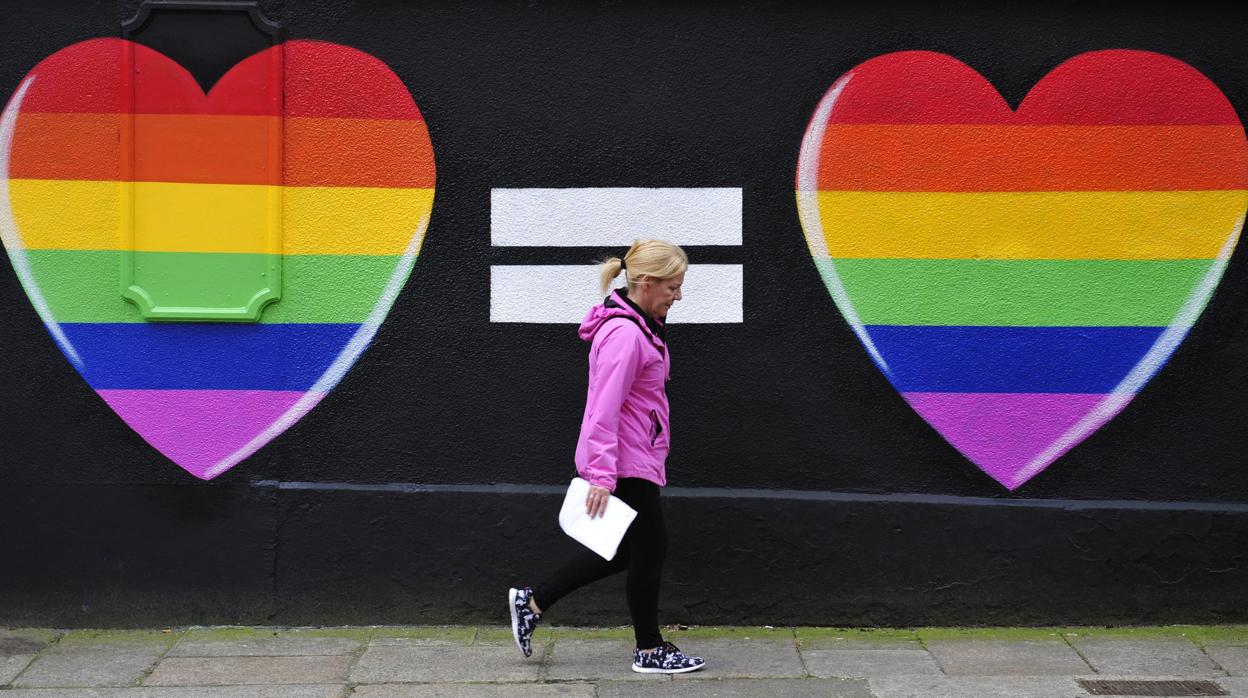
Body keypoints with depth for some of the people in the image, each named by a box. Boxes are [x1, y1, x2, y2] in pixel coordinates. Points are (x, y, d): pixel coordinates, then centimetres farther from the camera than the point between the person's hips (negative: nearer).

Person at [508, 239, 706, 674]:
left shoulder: (639, 327, 12)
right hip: (627, 463, -10)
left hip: (635, 458, 10)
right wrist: (602, 475, -25)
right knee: (650, 548, 3)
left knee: (626, 549, 16)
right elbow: (605, 409, -24)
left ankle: (533, 602, 20)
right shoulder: (625, 334, -20)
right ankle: (649, 651, 18)